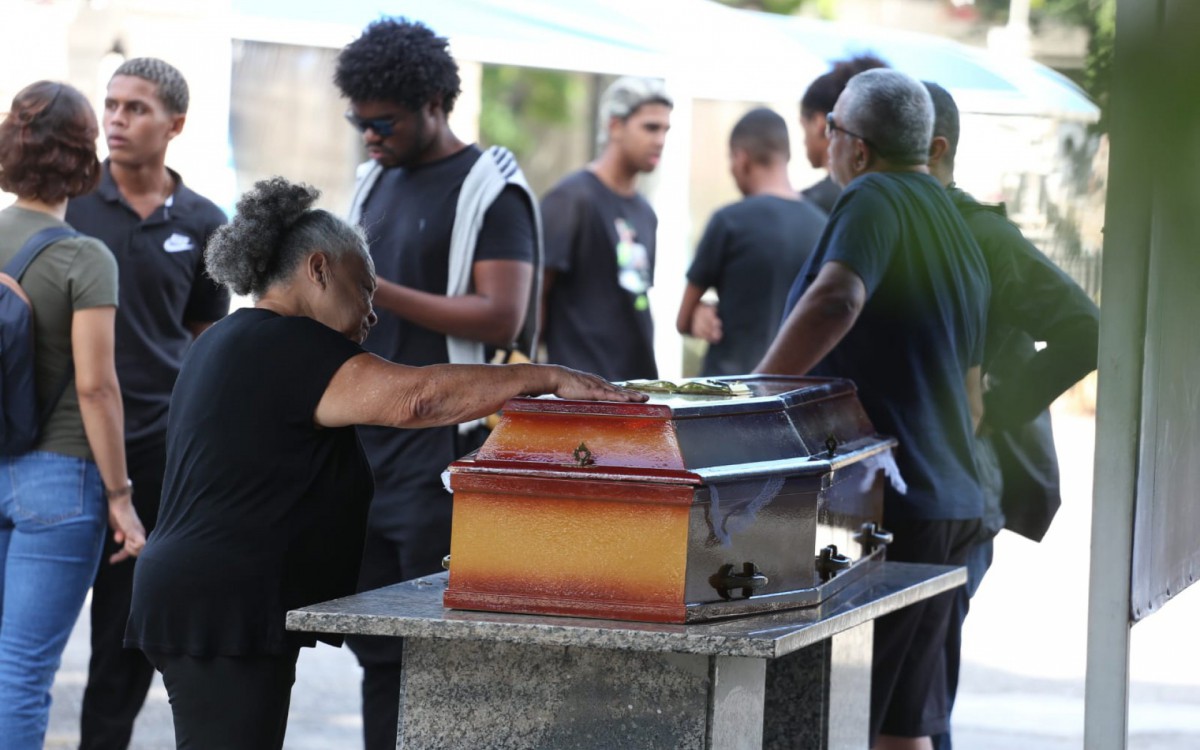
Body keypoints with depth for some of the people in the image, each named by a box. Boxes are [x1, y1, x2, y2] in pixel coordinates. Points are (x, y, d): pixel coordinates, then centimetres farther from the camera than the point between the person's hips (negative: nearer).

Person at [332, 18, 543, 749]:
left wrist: (380, 292, -20)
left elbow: (502, 318, -16)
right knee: (378, 651, 8)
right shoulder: (377, 181, 17)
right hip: (368, 444, 7)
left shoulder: (490, 189, -6)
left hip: (442, 454, -7)